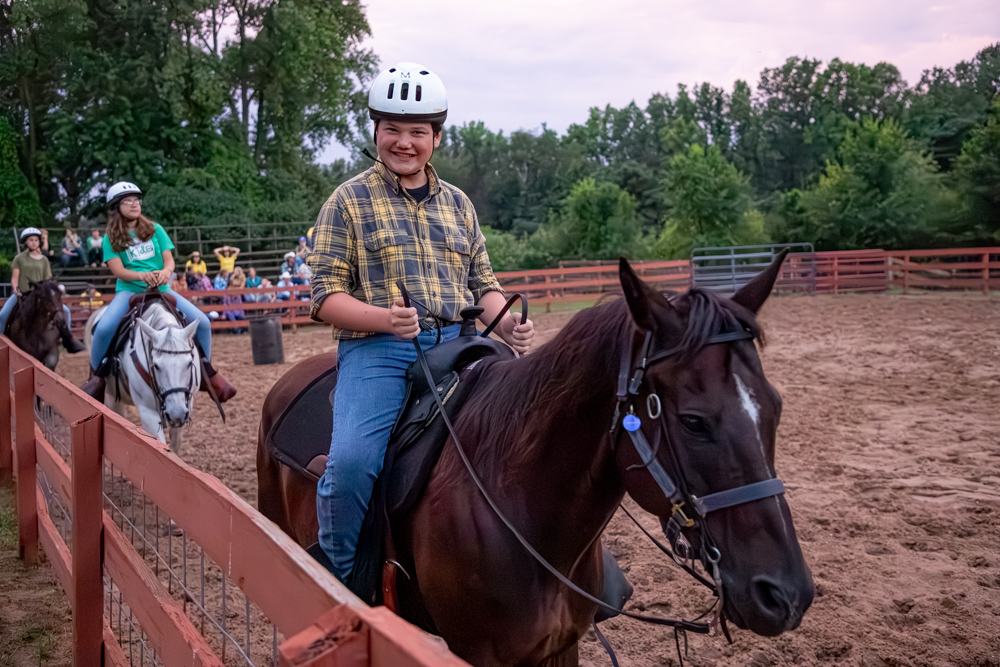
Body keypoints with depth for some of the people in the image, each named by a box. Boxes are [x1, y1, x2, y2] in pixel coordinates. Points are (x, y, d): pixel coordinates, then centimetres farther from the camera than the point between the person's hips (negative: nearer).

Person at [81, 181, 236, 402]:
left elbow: (169, 259, 3)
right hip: (129, 290, -2)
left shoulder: (155, 229, 9)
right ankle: (96, 377, -5)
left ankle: (207, 373, 7)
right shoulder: (111, 238, 3)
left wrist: (165, 272, -22)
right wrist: (142, 276, -27)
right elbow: (118, 270, -8)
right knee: (104, 328, -30)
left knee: (202, 322, -13)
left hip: (161, 290, 2)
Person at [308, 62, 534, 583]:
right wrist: (384, 318, -19)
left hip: (458, 345, 4)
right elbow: (326, 296, 0)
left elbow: (483, 282, 20)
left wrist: (506, 325, -2)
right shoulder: (349, 200, 6)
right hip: (376, 350, -4)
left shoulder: (457, 202, 19)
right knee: (351, 461, -26)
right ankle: (339, 575, 1)